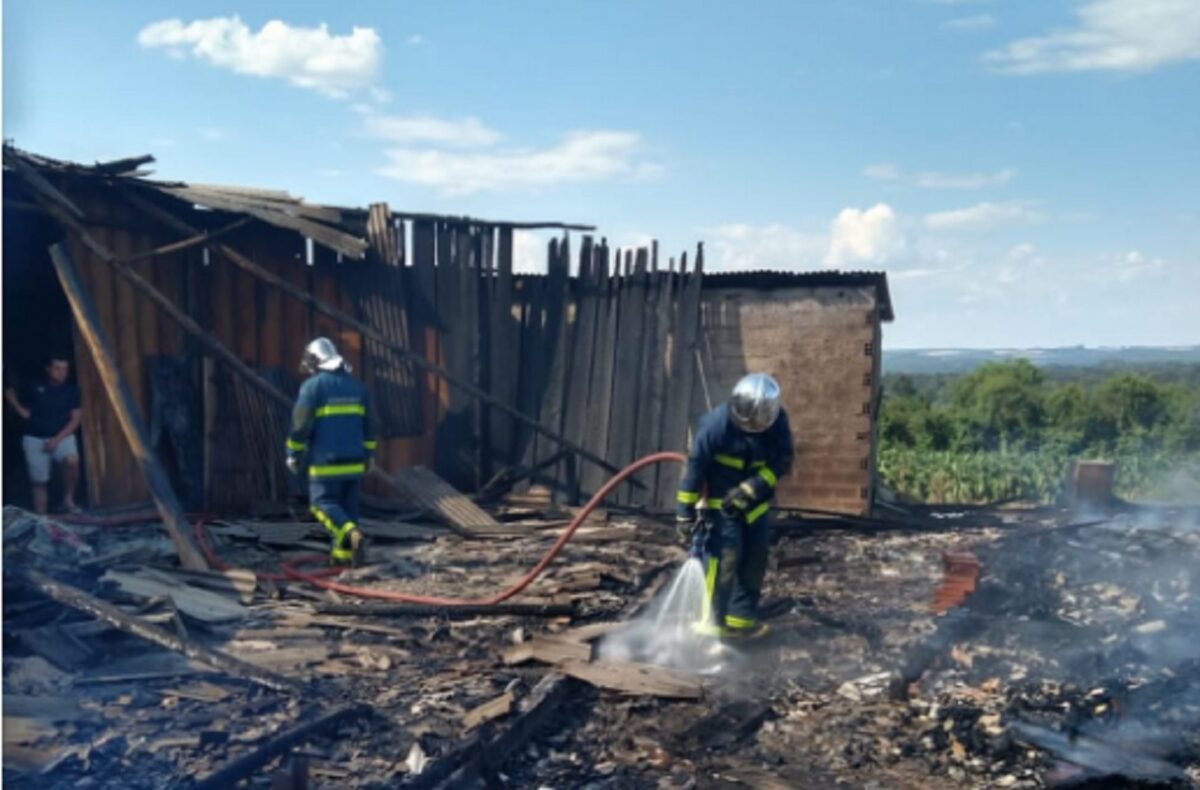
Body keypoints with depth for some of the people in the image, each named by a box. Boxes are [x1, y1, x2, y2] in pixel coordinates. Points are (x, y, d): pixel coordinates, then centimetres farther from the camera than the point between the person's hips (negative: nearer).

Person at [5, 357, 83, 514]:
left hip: (62, 436, -1)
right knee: (39, 481, 3)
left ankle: (68, 499, -15)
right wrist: (22, 411, -7)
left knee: (72, 461, -32)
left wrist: (57, 439, -14)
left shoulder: (72, 390, -2)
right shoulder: (34, 387, -2)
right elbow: (10, 394, 13)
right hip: (35, 438, 1)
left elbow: (76, 419, -5)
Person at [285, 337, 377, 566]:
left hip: (326, 461, -5)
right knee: (348, 506, 11)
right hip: (354, 460, 6)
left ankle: (353, 535, -21)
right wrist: (368, 454, 22)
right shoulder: (356, 385, 10)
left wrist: (293, 454, 1)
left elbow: (300, 423, -10)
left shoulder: (312, 385, -8)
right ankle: (343, 553, 13)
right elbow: (367, 425, 14)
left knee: (323, 504, 0)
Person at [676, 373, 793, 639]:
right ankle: (713, 620, -3)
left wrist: (752, 488, -24)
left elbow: (782, 461, -10)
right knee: (725, 555, -13)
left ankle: (741, 618, 19)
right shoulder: (717, 423, -25)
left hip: (754, 502, 5)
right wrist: (685, 507, -16)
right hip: (721, 501, -5)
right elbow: (696, 465, -19)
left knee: (755, 557, 7)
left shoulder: (777, 420, -13)